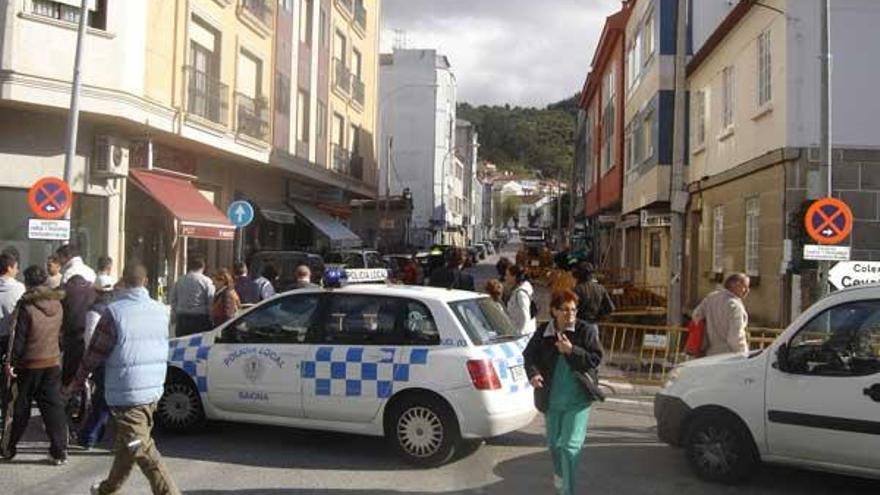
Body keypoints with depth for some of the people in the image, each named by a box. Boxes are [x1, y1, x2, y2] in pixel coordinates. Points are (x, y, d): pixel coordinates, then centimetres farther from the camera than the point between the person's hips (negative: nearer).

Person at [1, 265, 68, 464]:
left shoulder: (26, 306, -14)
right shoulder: (57, 304, 2)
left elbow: (18, 337, -13)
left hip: (29, 364, -4)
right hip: (53, 361, 4)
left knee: (20, 408, 10)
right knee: (54, 406, 5)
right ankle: (59, 452, 4)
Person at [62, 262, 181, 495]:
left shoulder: (114, 311, -12)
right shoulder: (161, 310, 4)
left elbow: (95, 352, -6)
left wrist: (77, 383, 6)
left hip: (127, 392, -7)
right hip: (153, 389, 7)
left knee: (141, 449, -3)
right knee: (126, 444, 22)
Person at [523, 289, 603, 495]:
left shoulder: (586, 331, -9)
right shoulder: (543, 333, -4)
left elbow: (596, 359, -10)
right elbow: (529, 356, 3)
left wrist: (571, 350, -23)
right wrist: (533, 373, -17)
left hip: (578, 399, -3)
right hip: (551, 398, 3)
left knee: (571, 445, -9)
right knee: (554, 442, 22)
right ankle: (559, 473, 51)